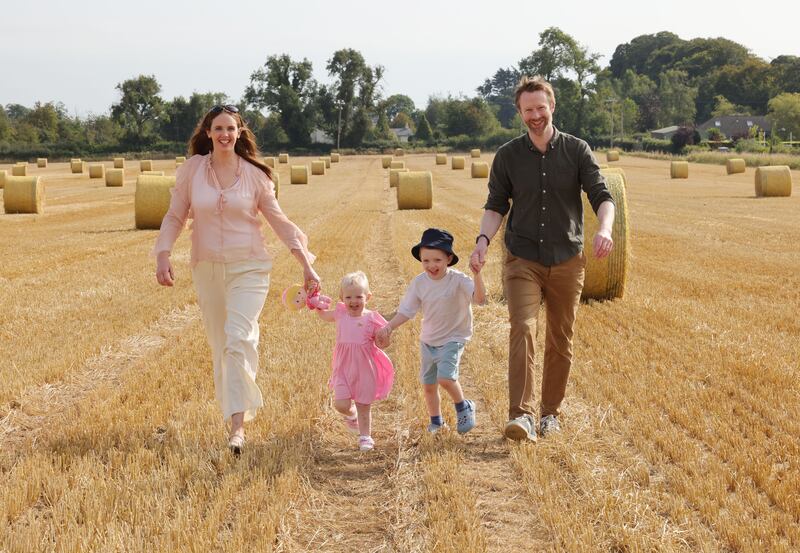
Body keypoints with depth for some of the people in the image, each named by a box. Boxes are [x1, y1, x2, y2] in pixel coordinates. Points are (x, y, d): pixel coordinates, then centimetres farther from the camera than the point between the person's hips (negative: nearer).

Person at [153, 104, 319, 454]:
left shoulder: (254, 174, -1)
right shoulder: (192, 169, 0)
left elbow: (279, 221, 3)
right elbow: (175, 216, 4)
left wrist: (306, 265, -1)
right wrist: (163, 255, -10)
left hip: (248, 268, -2)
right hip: (207, 268, 2)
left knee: (239, 339, -18)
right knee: (220, 345, 11)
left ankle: (238, 425, -19)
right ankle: (232, 409, 31)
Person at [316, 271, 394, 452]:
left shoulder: (371, 319, -8)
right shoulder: (341, 313, 1)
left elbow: (382, 342, -4)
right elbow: (323, 315, 22)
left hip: (365, 369, -2)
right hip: (343, 369, 2)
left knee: (364, 406, 7)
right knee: (340, 404, -8)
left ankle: (365, 436, 25)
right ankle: (351, 414, 27)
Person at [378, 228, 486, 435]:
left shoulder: (458, 280, -19)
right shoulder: (419, 282, -6)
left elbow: (479, 298, -34)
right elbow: (406, 311, 0)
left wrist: (477, 274, -48)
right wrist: (389, 327, -15)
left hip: (452, 338, -5)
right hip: (428, 340, 5)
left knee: (445, 377, -25)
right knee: (428, 384, 13)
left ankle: (464, 407, 3)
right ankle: (436, 422, 35)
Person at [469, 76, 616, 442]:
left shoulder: (577, 150, 0)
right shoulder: (508, 155, 2)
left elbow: (601, 195, -5)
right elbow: (496, 205, 5)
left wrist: (604, 229, -26)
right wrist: (483, 240, -13)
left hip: (567, 261, 1)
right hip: (522, 260, -1)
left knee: (560, 340, 8)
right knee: (523, 329, -18)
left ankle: (551, 413, 22)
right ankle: (521, 415, -23)